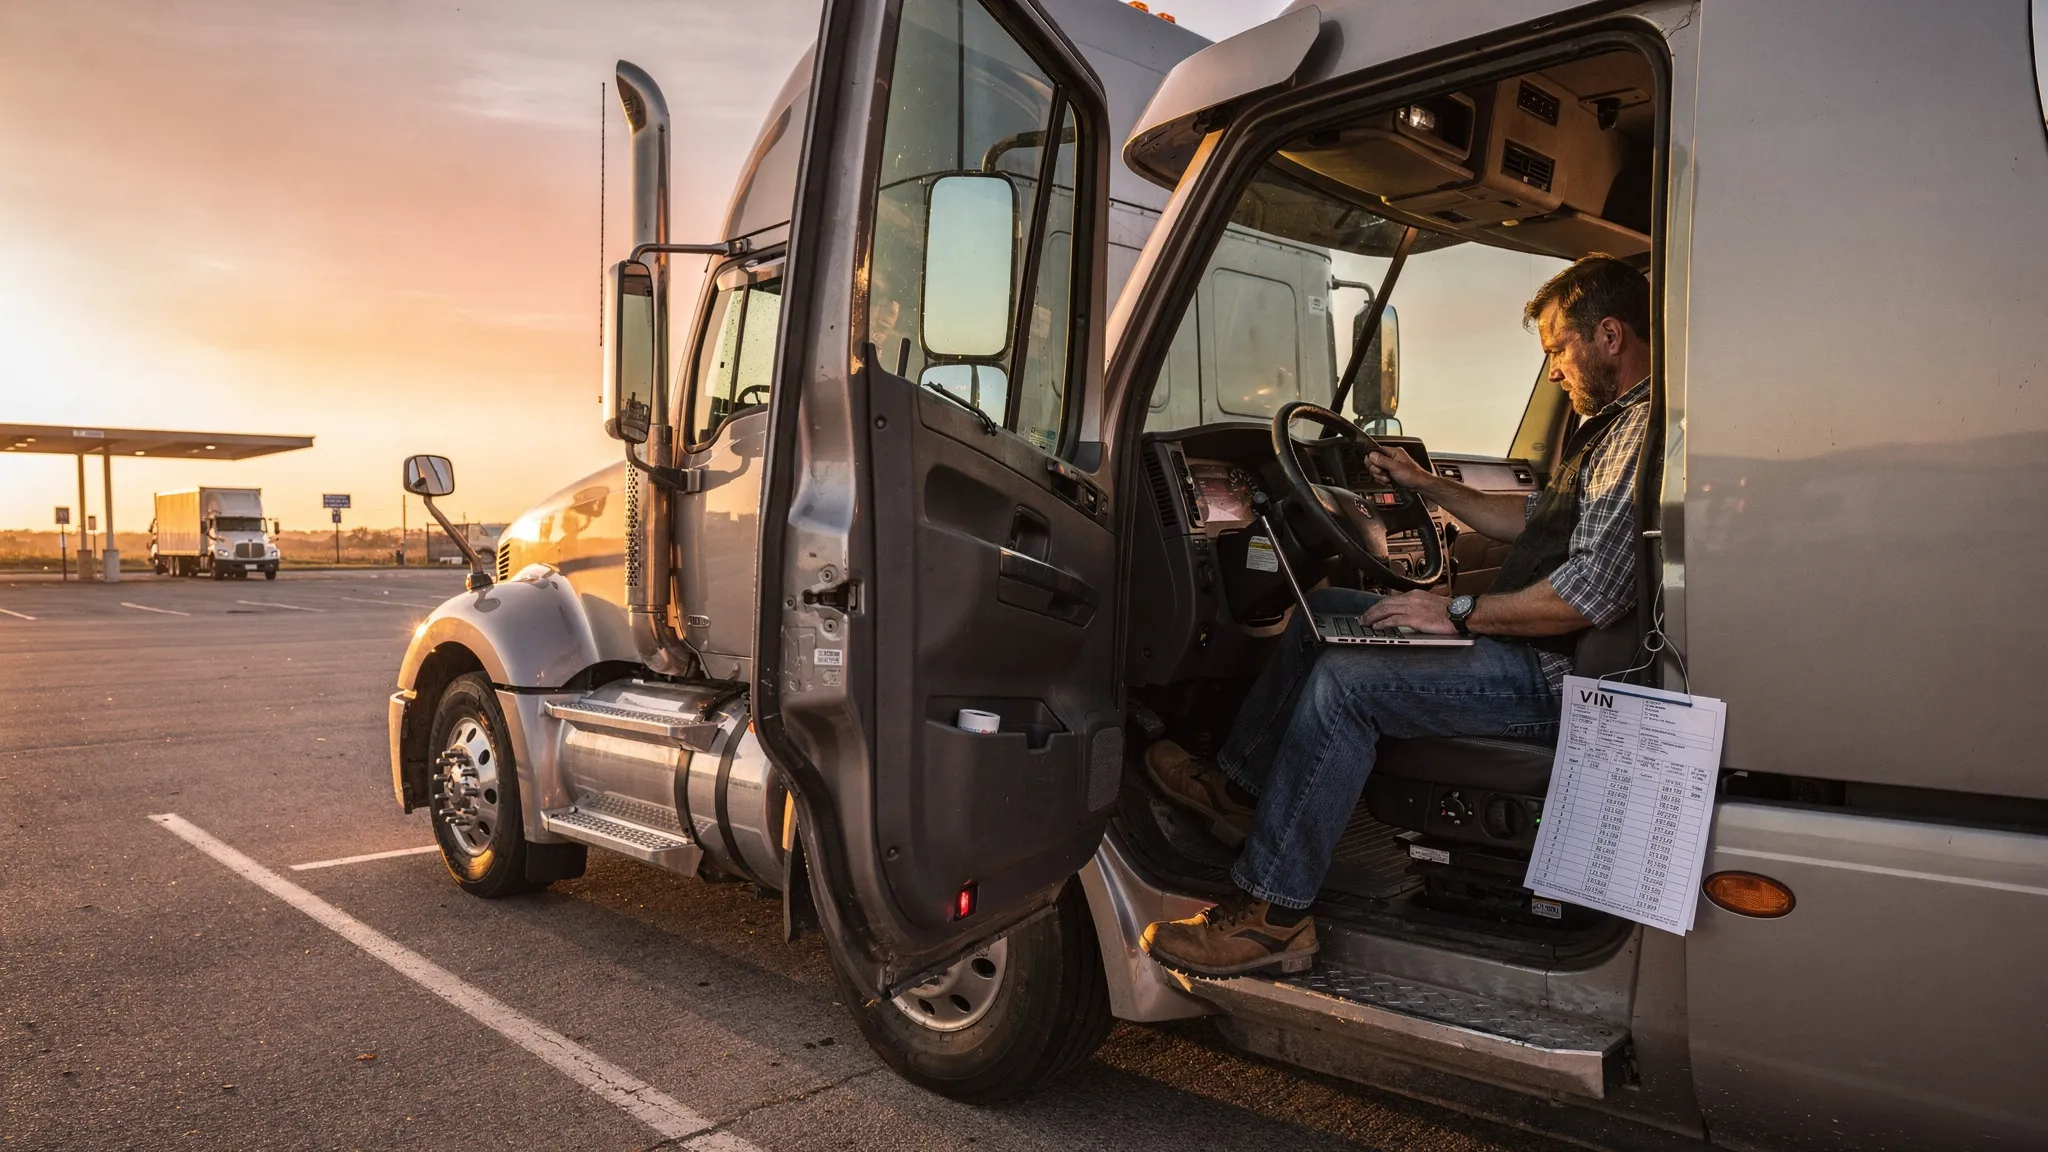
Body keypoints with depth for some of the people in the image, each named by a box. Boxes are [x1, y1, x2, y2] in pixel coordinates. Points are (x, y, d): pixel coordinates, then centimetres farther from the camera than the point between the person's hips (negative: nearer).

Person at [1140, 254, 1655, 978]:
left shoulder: (1644, 434, -19)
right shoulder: (1610, 424, 16)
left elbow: (1592, 595, -27)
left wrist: (1459, 614, -19)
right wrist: (1427, 485, 22)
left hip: (1553, 673, -11)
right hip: (1527, 641, 11)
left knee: (1343, 681, -26)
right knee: (1320, 613, 12)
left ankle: (1269, 912, -19)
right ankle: (1240, 788, 18)